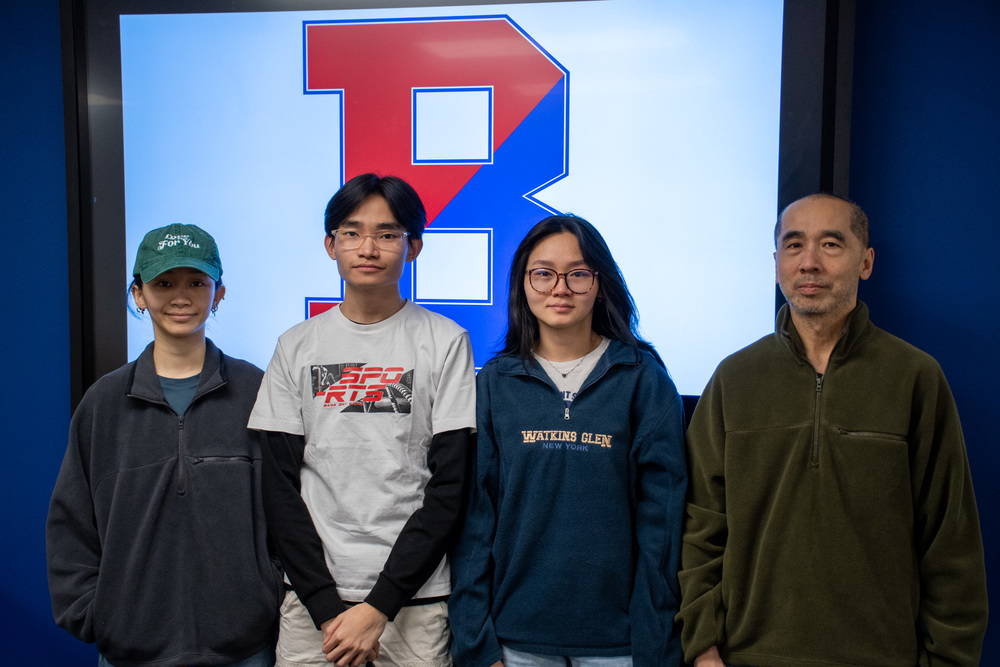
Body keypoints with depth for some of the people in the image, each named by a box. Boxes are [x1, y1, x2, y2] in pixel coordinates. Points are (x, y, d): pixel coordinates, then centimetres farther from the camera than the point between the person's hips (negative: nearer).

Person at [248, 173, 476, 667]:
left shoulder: (444, 342, -3)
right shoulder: (297, 346, 4)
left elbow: (449, 487, -6)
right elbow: (281, 484, 2)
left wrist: (379, 606, -10)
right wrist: (326, 606, -6)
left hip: (415, 594, -2)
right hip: (313, 593, 2)